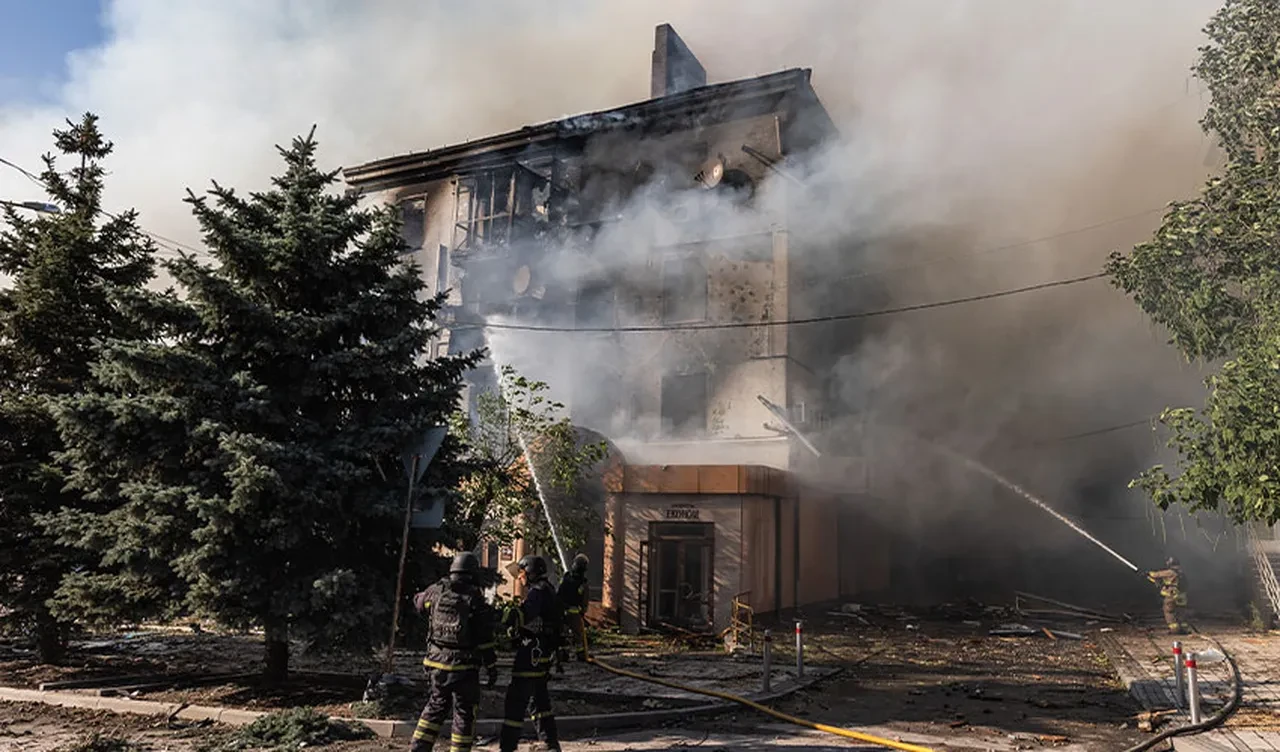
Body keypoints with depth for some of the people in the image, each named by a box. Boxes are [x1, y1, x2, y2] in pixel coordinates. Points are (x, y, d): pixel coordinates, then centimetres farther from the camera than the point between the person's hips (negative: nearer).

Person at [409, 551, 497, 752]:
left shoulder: (437, 591, -1)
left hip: (437, 662, 5)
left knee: (435, 706, 21)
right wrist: (491, 667, -4)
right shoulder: (475, 599, -12)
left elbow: (418, 601, 23)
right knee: (464, 713, 8)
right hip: (463, 667, -5)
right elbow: (484, 639, -11)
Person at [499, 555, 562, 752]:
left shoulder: (538, 591, -14)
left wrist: (504, 621, -39)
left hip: (533, 652, -10)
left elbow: (524, 613, -31)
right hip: (543, 652, 10)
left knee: (516, 700, -8)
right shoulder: (546, 590, 17)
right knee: (539, 699, 19)